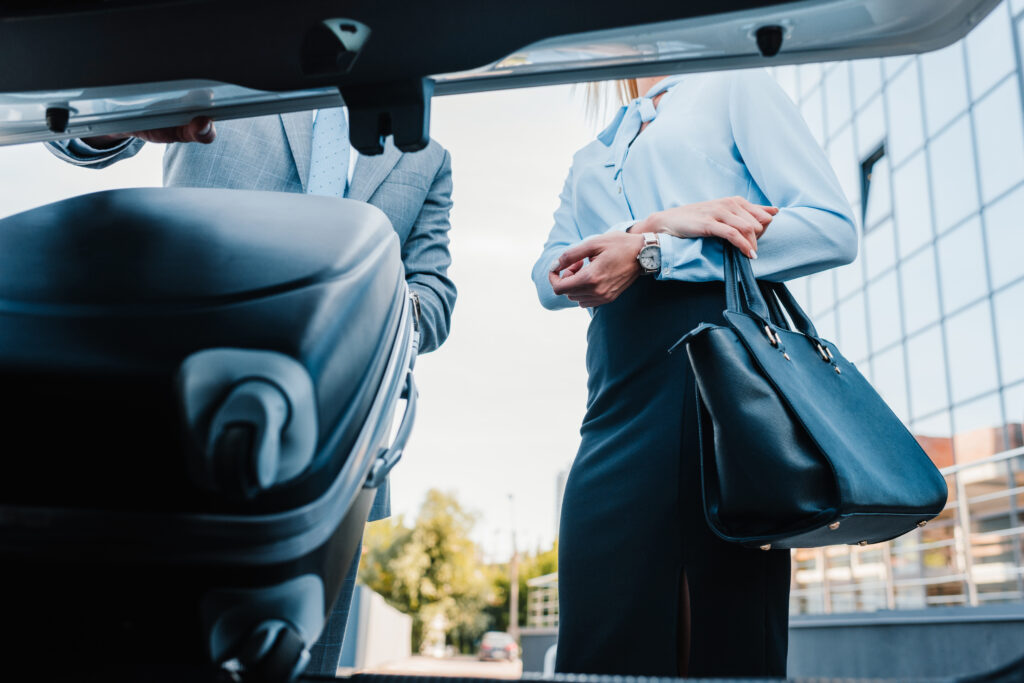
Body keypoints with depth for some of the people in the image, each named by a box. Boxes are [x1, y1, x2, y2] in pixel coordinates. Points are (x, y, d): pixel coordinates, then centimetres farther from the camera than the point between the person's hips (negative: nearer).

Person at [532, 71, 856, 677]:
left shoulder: (736, 87, 14)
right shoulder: (591, 161, 29)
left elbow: (833, 228, -1)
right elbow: (551, 279, 11)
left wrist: (652, 253, -8)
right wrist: (657, 222, -8)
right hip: (620, 411, 5)